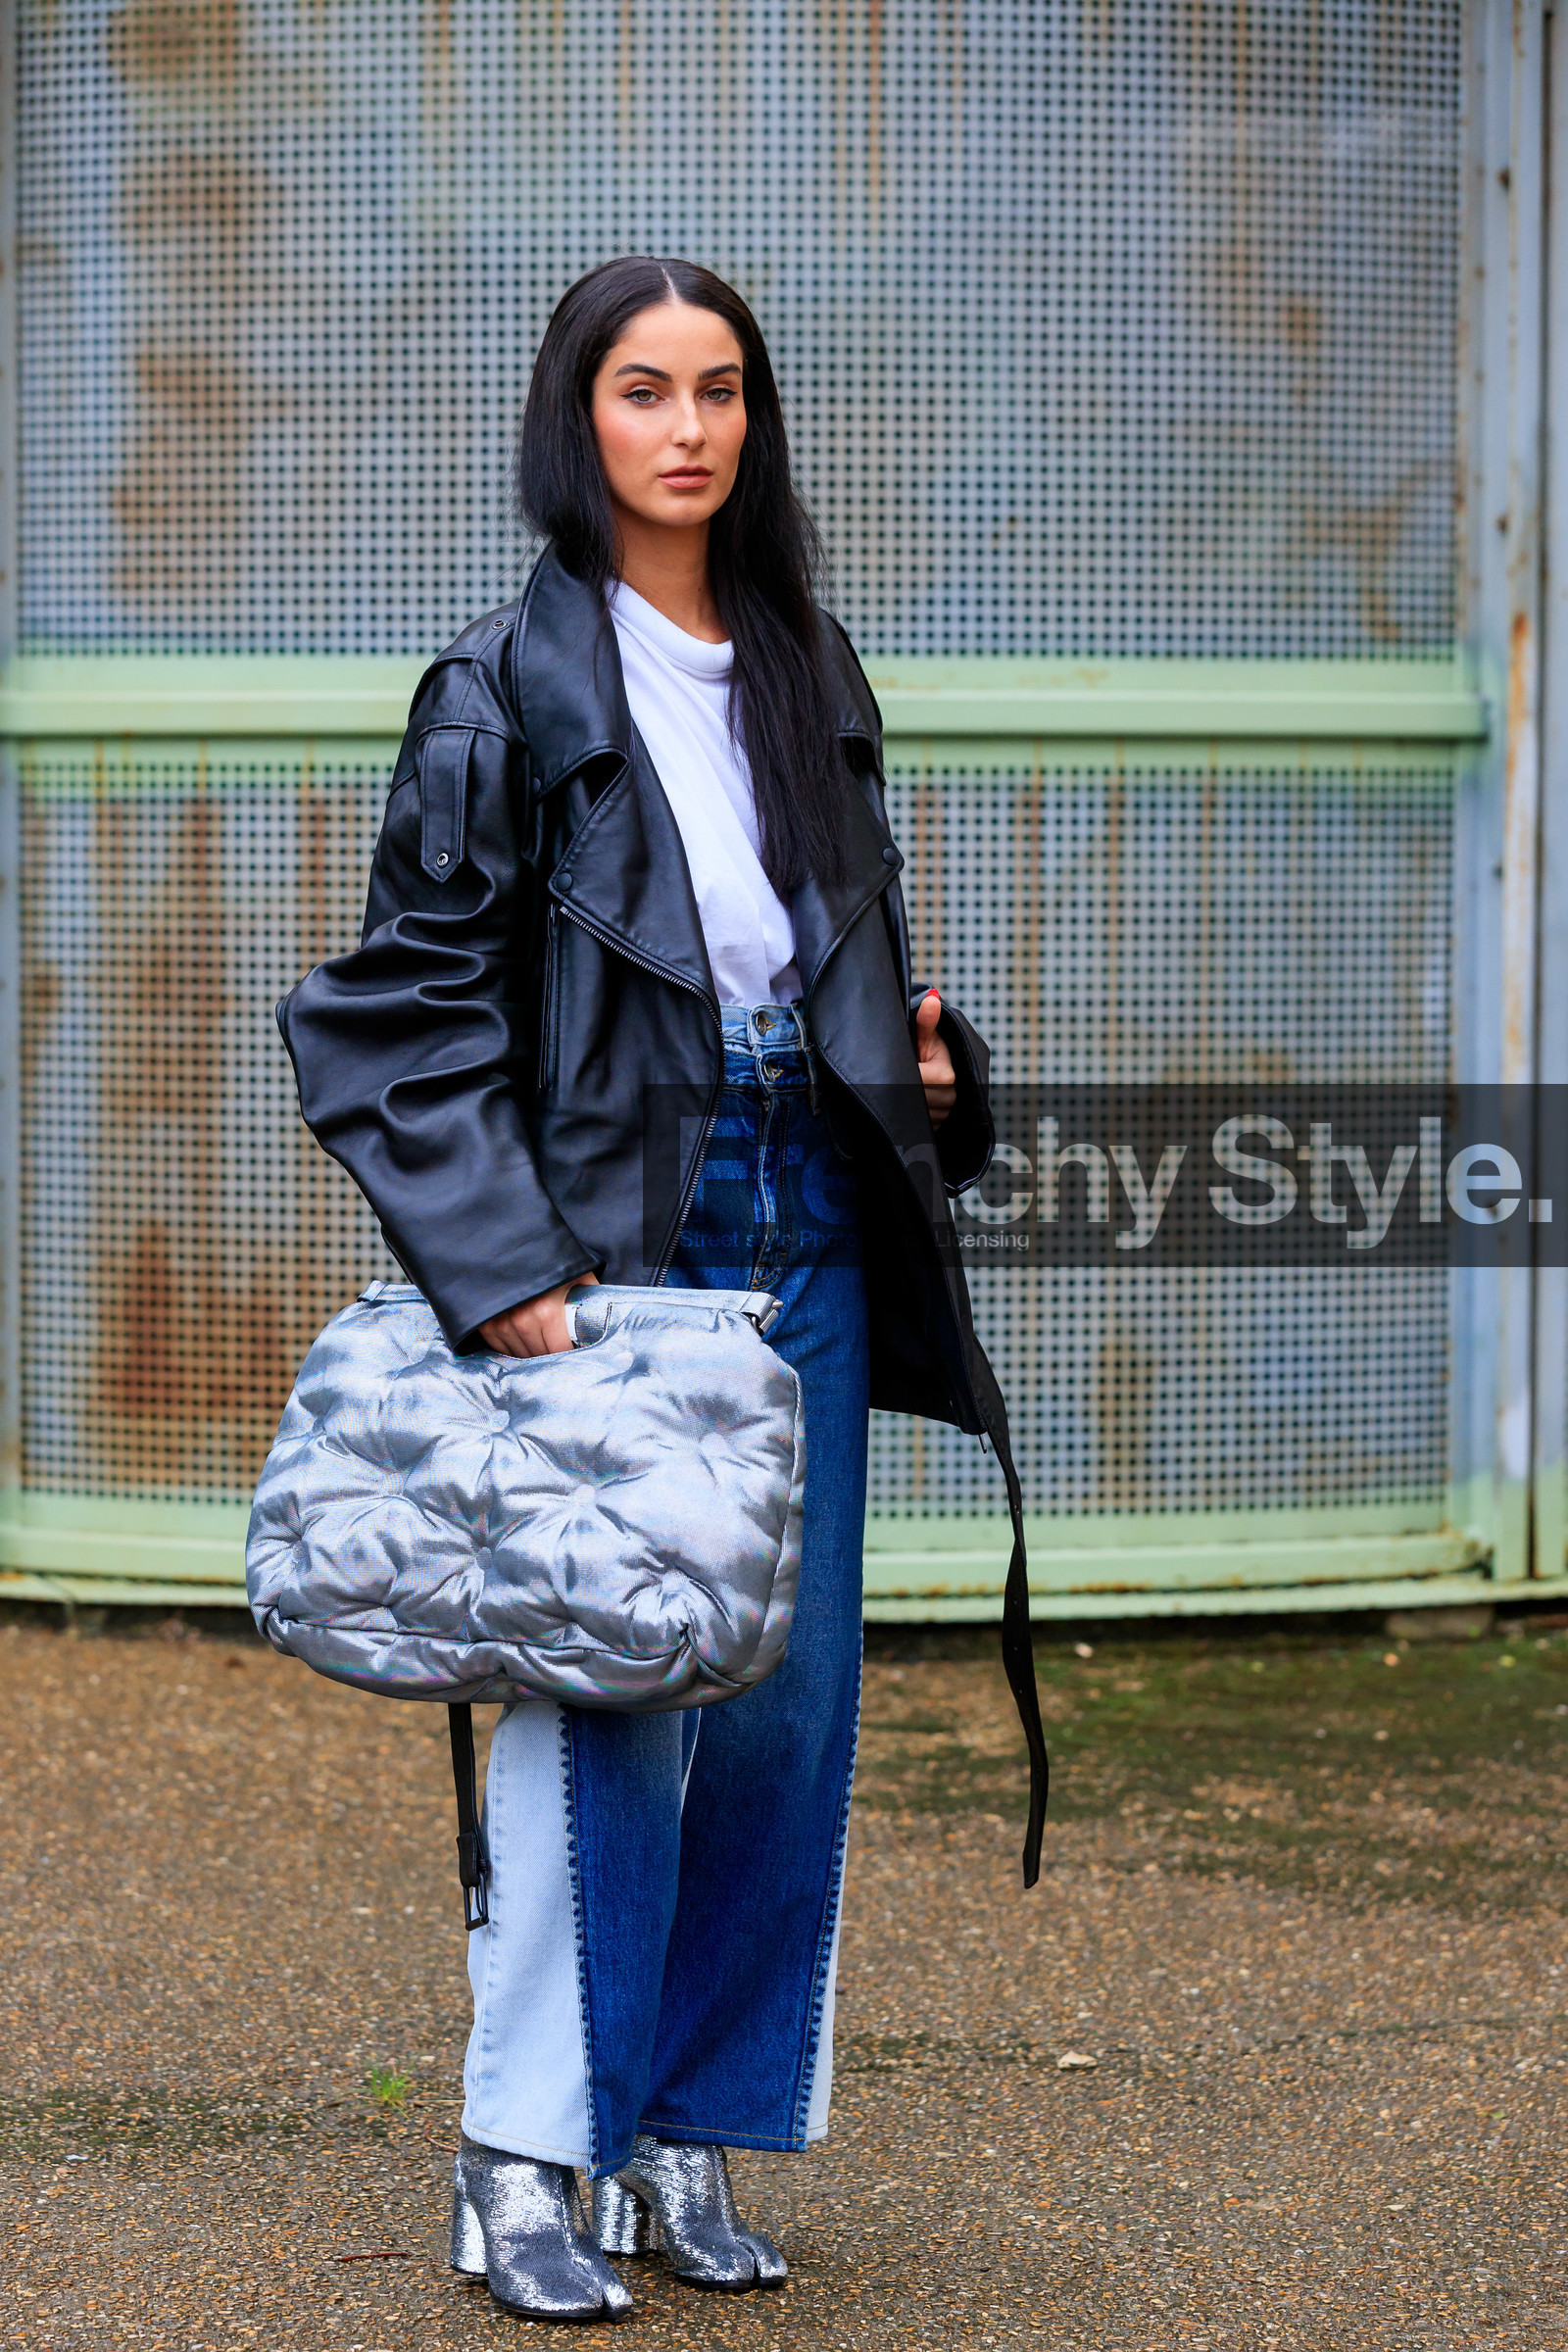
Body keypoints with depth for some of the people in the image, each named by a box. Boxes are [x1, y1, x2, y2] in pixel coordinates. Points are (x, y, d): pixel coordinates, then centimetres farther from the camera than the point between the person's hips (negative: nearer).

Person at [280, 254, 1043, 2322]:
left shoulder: (810, 673, 12)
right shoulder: (508, 684, -6)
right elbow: (414, 1006, -8)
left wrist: (920, 1066, 3)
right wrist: (506, 1276, -16)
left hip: (805, 1234, 6)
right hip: (612, 1241, -6)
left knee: (793, 1690, 5)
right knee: (611, 1686, -6)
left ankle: (694, 2127, 17)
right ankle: (524, 2153, 5)